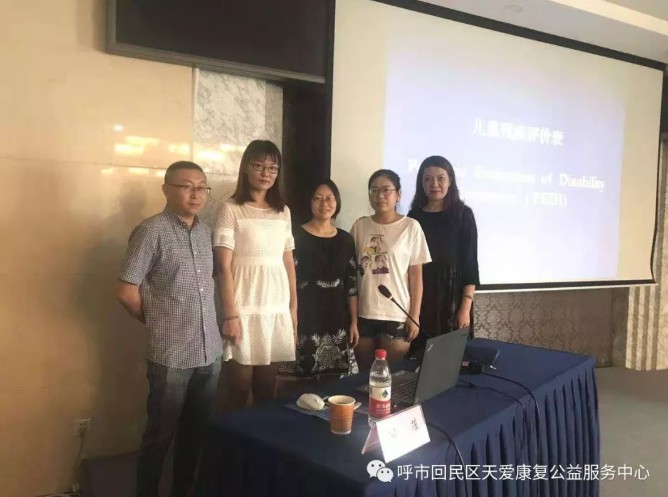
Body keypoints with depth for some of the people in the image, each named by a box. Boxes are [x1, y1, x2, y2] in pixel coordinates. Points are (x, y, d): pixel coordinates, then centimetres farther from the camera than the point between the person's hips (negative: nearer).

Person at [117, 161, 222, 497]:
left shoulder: (205, 231, 8)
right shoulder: (151, 231, -11)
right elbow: (127, 293, -11)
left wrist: (215, 329, 8)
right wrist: (158, 324, 2)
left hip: (210, 351, 6)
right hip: (171, 355, -6)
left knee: (196, 432, 17)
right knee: (160, 435, 9)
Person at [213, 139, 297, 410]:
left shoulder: (283, 212, 11)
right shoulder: (231, 209, -5)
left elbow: (289, 263, 13)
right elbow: (224, 267, -9)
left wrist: (293, 308, 11)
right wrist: (230, 315, -13)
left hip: (277, 309, 4)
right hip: (245, 309, -4)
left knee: (267, 388, 11)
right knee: (240, 389, 4)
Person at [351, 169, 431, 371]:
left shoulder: (411, 227, -2)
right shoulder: (360, 226, 5)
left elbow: (416, 274, -2)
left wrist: (414, 316, -5)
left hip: (397, 315, -2)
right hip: (363, 313, 3)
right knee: (364, 373, 13)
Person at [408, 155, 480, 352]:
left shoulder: (463, 214, -2)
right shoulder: (414, 216, 6)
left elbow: (470, 263, -5)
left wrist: (466, 307, -11)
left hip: (452, 297, -2)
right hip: (420, 298, 2)